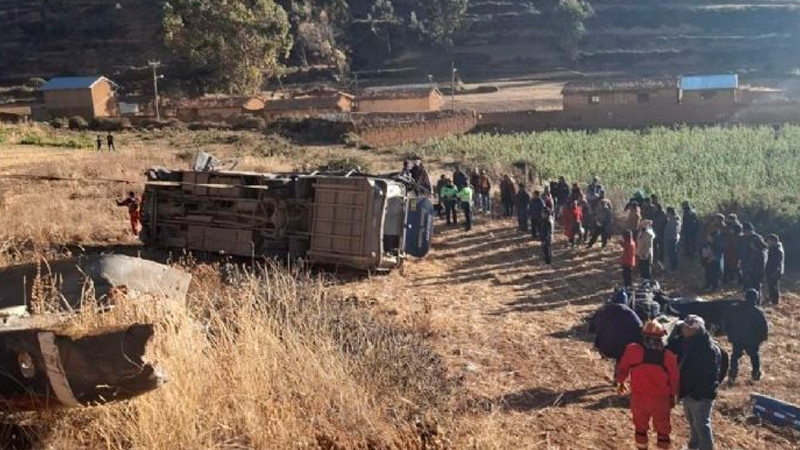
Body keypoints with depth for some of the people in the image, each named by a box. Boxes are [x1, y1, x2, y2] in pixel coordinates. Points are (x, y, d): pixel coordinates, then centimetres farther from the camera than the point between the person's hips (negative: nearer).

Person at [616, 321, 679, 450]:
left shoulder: (633, 350, -13)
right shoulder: (668, 356, -11)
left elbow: (623, 368, 0)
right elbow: (674, 379, 0)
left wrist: (620, 382, 19)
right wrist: (673, 396, 17)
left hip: (639, 397, 1)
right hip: (660, 399, 0)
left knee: (640, 428, 21)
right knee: (663, 431, 17)